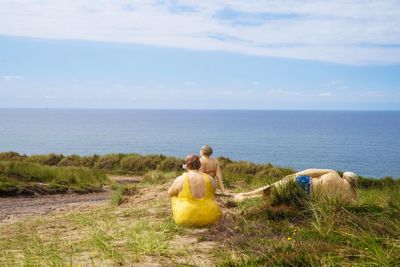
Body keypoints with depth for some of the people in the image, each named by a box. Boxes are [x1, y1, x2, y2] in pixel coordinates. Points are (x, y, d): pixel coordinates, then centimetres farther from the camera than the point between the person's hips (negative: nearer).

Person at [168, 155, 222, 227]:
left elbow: (170, 193, 10)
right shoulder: (209, 179, -3)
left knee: (174, 195, 26)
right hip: (210, 218, 2)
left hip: (186, 219, -2)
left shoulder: (180, 180, -10)